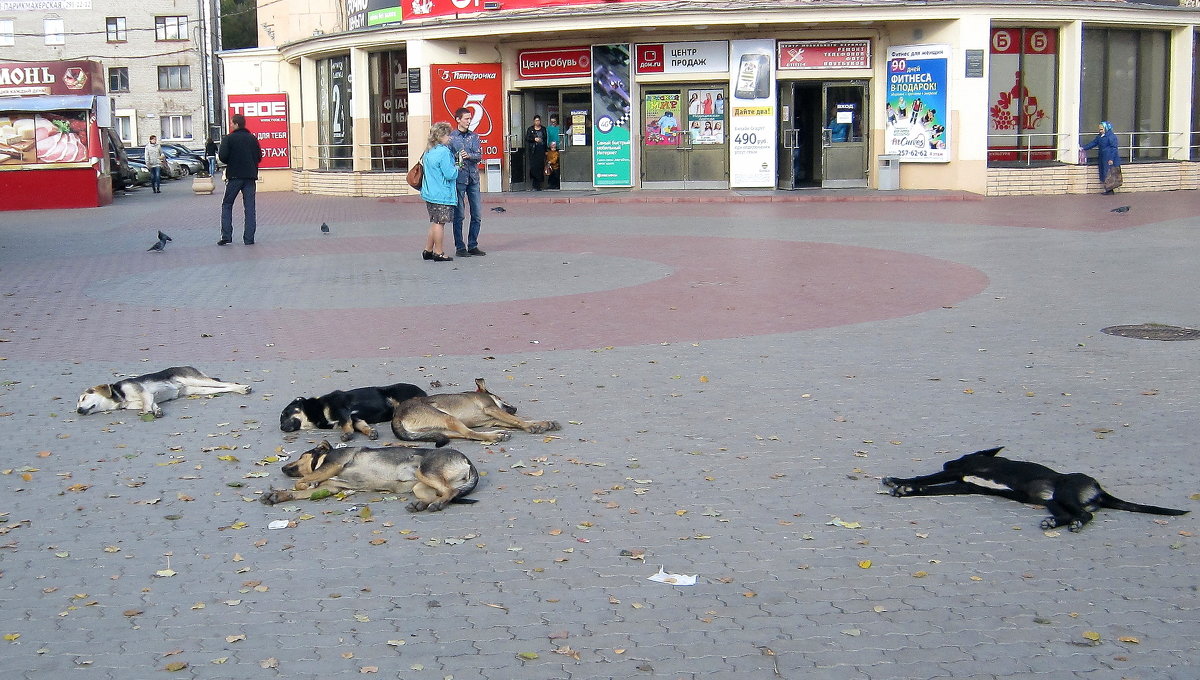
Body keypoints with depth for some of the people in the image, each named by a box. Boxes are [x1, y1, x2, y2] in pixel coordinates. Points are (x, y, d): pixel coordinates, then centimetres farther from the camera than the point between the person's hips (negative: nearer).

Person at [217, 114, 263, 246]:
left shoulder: (228, 138, -5)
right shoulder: (253, 138, 6)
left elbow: (222, 156, -13)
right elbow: (259, 157, 7)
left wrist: (230, 163, 7)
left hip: (234, 175, -3)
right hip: (250, 175, 3)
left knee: (227, 205, 9)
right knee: (249, 207, 4)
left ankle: (226, 236, 1)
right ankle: (249, 238, 0)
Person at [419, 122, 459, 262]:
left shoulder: (428, 151, 12)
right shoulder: (443, 152, -17)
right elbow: (450, 174, -20)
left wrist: (453, 166, 18)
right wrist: (457, 168, 0)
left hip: (430, 193, 9)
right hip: (442, 194, -9)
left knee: (435, 222, 16)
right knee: (440, 222, -2)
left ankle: (428, 251, 19)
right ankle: (438, 253, 4)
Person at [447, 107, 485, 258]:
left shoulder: (474, 136, 11)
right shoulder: (451, 137, 0)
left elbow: (479, 155, 0)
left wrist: (468, 155, -17)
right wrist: (457, 157, -19)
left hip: (473, 179, 5)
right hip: (458, 179, -4)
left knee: (477, 215, 5)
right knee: (459, 215, -2)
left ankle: (473, 245, 16)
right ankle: (460, 247, 6)